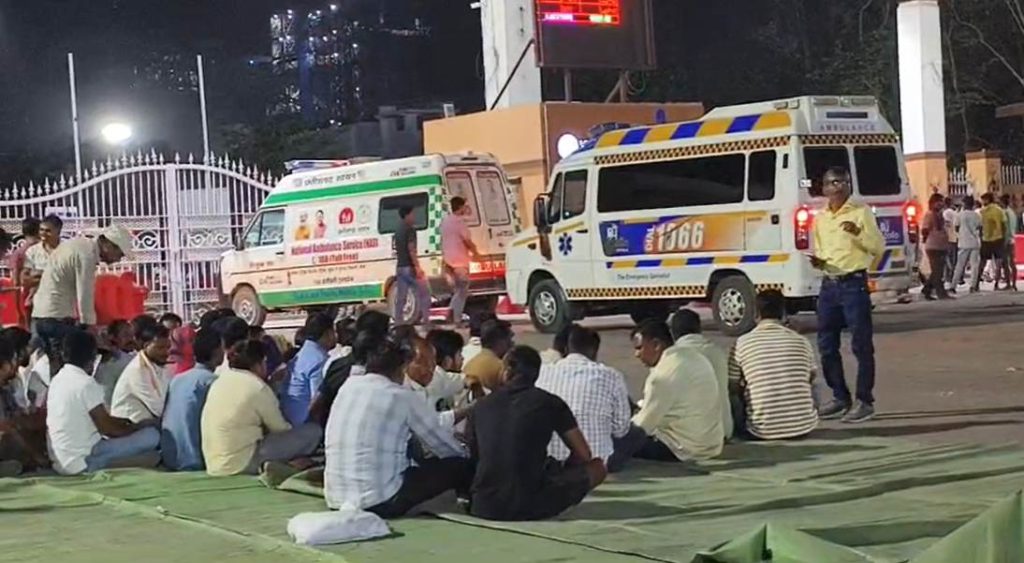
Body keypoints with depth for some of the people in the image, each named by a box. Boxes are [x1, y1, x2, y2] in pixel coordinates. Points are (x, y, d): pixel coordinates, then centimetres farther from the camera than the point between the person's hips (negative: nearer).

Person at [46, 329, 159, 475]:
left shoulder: (58, 379, 9)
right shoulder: (86, 384, -17)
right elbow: (107, 429, -12)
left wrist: (126, 422, 17)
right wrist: (140, 425, 4)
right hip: (82, 461, -9)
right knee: (151, 435, -8)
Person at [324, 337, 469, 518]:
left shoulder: (348, 386, 8)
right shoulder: (401, 396, -7)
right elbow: (448, 447, 3)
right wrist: (463, 453, 24)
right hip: (379, 502, -6)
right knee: (460, 466, 5)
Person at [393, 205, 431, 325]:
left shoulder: (399, 230, 16)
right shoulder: (410, 230, -11)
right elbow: (411, 249, -19)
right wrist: (417, 267, -21)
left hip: (400, 267, 8)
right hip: (409, 267, -8)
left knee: (401, 297, 7)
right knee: (424, 293, -1)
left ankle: (399, 322, 5)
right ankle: (425, 320, -4)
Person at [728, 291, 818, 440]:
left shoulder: (742, 343, -3)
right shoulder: (801, 341, 4)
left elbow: (733, 387, 5)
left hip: (762, 431, -2)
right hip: (803, 427, 2)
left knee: (733, 399, 26)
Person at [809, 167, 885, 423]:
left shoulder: (862, 212, -3)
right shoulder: (820, 218, 13)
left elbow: (879, 248, -6)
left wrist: (859, 233, -22)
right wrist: (818, 262, 1)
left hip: (854, 284, -6)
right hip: (829, 285, 6)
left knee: (862, 346, -3)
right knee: (827, 346, 9)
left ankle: (865, 402, 3)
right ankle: (840, 398, 22)